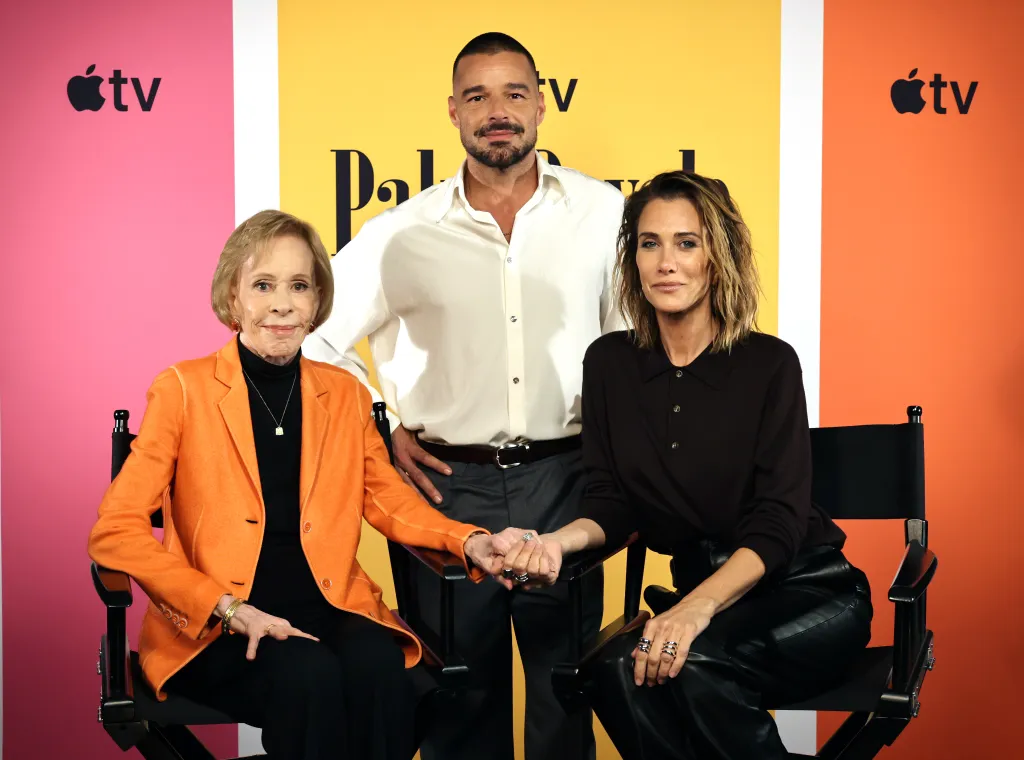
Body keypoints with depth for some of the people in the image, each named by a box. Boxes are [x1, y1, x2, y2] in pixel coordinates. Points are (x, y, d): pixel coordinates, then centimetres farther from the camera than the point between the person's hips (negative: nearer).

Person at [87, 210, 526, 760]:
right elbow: (114, 532, -6)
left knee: (380, 672, -30)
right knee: (310, 677, -33)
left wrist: (471, 543, -4)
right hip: (213, 630, -3)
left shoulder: (345, 394, 13)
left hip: (330, 607, 3)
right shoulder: (183, 389, 0)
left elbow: (389, 502, 17)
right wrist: (229, 608, -16)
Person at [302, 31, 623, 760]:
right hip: (448, 483, 0)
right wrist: (382, 430, 4)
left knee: (566, 675, 9)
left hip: (562, 480, 0)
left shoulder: (602, 212, 1)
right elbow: (315, 336, 10)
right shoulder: (404, 231, 1)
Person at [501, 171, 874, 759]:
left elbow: (777, 524, -14)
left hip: (810, 590, -3)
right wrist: (557, 542, -18)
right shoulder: (610, 364, 4)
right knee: (620, 672, -30)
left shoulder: (770, 363, -8)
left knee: (688, 662, -32)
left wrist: (697, 609, -31)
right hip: (700, 589, 3)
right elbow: (612, 508, 5)